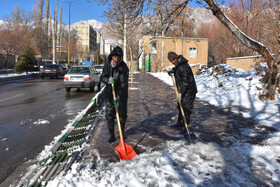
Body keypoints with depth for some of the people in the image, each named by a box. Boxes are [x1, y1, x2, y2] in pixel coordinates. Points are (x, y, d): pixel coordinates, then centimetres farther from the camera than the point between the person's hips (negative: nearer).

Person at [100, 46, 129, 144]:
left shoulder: (123, 67, -17)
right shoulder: (107, 64, -2)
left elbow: (124, 84, -22)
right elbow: (102, 77, 2)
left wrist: (118, 97, -31)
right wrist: (108, 80, -23)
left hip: (121, 94, -3)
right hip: (109, 94, 3)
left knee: (122, 116, 6)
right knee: (109, 115, 3)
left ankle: (122, 133, 31)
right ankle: (111, 136, 15)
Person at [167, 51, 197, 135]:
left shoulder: (183, 67, -24)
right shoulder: (178, 64, 6)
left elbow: (185, 82, -28)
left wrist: (180, 93, -30)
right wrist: (172, 71, 13)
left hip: (189, 91, -10)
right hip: (183, 90, 11)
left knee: (186, 109, -8)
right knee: (180, 107, 19)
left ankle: (185, 128, 1)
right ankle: (179, 123, 34)